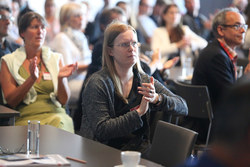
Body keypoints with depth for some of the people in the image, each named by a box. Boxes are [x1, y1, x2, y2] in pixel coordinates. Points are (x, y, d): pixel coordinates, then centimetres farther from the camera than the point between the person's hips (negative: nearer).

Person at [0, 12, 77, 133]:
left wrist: (61, 78, -13)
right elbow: (10, 101, -2)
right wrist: (32, 79, -17)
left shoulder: (56, 58, 15)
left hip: (55, 115, 3)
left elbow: (63, 100, 8)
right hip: (25, 117, -2)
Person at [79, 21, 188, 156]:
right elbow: (101, 131, -14)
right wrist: (138, 112, -20)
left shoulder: (145, 81, 8)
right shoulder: (98, 83, -7)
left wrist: (157, 98, -14)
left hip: (140, 150, 5)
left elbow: (183, 108, 5)